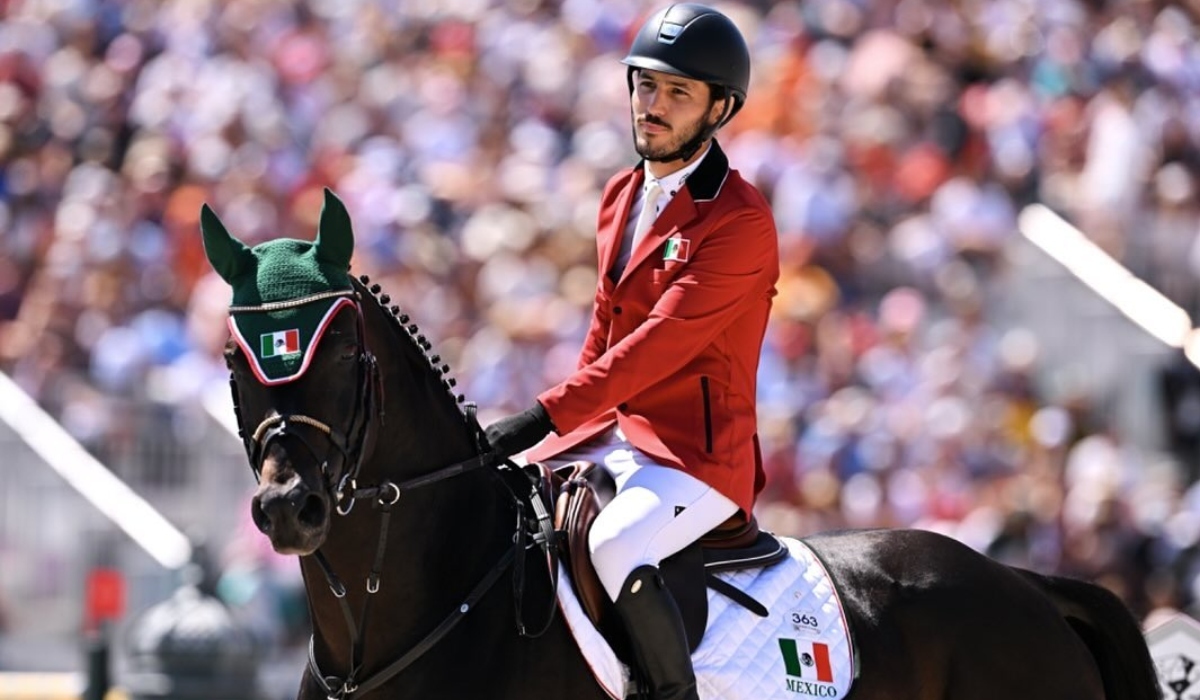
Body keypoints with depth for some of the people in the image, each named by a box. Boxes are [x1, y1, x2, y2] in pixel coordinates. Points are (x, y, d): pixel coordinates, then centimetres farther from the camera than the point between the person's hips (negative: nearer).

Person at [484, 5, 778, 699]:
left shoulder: (740, 222, -14)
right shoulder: (622, 196, 13)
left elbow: (658, 345, -22)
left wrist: (545, 418, -26)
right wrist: (570, 428, 10)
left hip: (698, 452, -9)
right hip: (609, 435, 9)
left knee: (616, 545, -35)